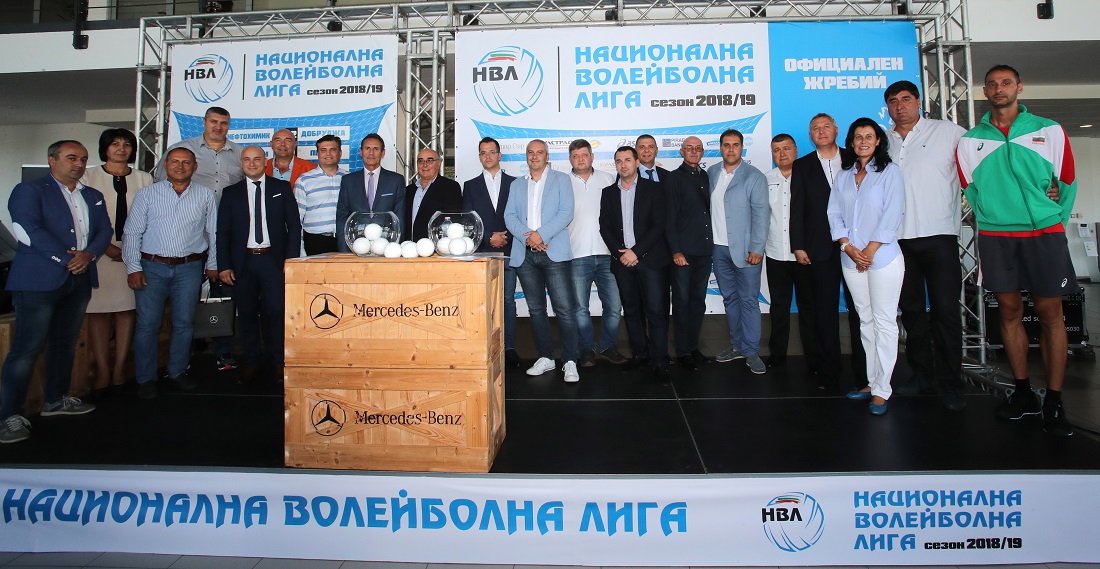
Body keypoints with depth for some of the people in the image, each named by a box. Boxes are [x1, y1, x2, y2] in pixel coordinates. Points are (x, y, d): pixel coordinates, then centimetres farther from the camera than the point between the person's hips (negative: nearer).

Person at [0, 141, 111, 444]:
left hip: (80, 279, 6)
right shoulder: (29, 190, -1)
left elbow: (105, 230, 10)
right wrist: (66, 258, -16)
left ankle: (55, 399, 26)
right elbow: (27, 229, -13)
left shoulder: (93, 196, 17)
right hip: (39, 280, -6)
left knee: (66, 343, 13)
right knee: (27, 347, -6)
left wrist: (89, 253, -10)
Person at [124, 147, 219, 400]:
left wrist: (212, 264, 9)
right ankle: (146, 378, 14)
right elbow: (132, 232, 2)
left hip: (189, 268, 1)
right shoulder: (147, 194, 4)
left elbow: (213, 232, 10)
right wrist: (133, 268, -4)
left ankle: (178, 371, 23)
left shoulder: (206, 195, 6)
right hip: (152, 267, -1)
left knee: (184, 323, 8)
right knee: (147, 324, 1)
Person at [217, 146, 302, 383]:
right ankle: (252, 362, 17)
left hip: (273, 259, -2)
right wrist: (224, 265, -1)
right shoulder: (231, 193, 11)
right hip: (242, 262, 2)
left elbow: (294, 225, 4)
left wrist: (291, 259, -5)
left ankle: (278, 363, 5)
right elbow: (223, 231, 8)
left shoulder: (282, 188, 7)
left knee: (277, 311, -6)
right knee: (247, 314, 6)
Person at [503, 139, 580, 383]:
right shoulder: (517, 185, 19)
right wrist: (526, 236, -11)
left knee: (565, 309, -9)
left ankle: (570, 362, -3)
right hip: (525, 254, 4)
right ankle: (545, 358, 18)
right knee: (536, 309, 8)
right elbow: (510, 216, 8)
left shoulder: (561, 180, 9)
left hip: (554, 253, -4)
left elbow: (566, 212, -3)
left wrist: (542, 234, -14)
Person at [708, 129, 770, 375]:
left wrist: (756, 249, -14)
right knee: (729, 298, 12)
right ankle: (737, 346, 23)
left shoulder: (754, 177, -4)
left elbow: (761, 214, -8)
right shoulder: (711, 173, 9)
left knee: (749, 300, 0)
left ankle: (751, 352, 8)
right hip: (719, 248, 4)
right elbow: (705, 207, 10)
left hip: (745, 250, -4)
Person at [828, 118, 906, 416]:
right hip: (851, 258, 4)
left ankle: (882, 390, 2)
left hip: (883, 257, -4)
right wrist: (848, 246, -5)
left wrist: (869, 251, -12)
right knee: (865, 320, 9)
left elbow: (892, 216, -8)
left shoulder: (890, 171, 0)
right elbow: (834, 213, 8)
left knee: (884, 322, -3)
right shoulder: (843, 175, 13)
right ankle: (873, 381, 16)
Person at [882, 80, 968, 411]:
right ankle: (921, 373, 22)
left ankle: (949, 384, 5)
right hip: (899, 238, 4)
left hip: (939, 234, -3)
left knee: (946, 310, -4)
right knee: (911, 309, 10)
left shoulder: (947, 132, 3)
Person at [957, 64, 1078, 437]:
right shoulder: (970, 141, 7)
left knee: (1050, 314, -1)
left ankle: (1054, 402, 6)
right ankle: (1023, 393, 16)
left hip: (1044, 235, -1)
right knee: (1009, 312, 5)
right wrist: (995, 218, 12)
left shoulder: (1049, 130, 5)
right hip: (995, 238, 1)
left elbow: (1067, 183, 10)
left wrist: (1051, 223, 9)